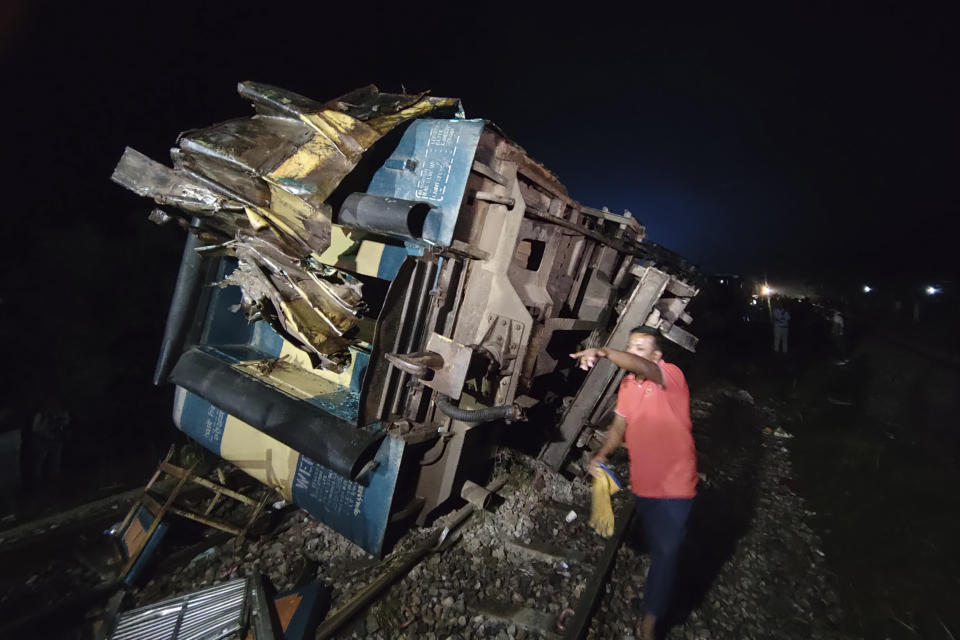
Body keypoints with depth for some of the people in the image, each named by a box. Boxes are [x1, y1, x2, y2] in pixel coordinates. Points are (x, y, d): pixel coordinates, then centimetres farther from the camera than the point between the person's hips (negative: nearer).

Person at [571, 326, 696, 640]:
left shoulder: (671, 375, -19)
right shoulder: (627, 385, 2)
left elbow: (644, 369, -41)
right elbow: (619, 426, 6)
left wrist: (603, 352, -57)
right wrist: (601, 455, -11)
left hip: (673, 487, -6)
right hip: (642, 484, 6)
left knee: (666, 552, 3)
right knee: (655, 547, 24)